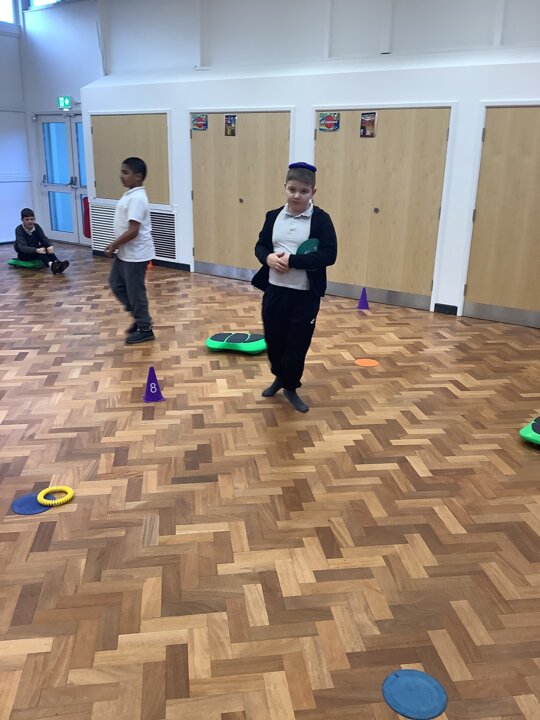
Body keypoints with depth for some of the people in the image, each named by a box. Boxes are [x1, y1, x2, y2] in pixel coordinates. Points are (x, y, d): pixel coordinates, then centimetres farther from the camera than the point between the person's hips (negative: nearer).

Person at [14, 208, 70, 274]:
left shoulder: (37, 227, -4)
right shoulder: (19, 229, -17)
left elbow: (44, 239, -17)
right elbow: (22, 247, -31)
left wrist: (50, 246, -42)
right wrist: (37, 250, -50)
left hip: (36, 254, 4)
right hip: (24, 254, -4)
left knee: (45, 245, -28)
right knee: (39, 251, -34)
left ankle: (57, 263, -50)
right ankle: (51, 265, -62)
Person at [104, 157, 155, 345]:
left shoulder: (136, 199, -22)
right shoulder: (130, 195, 10)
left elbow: (133, 231, -27)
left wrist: (114, 245, -17)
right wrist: (115, 245, 14)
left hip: (136, 254, -10)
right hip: (125, 252, 10)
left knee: (135, 291, 0)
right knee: (116, 283, 19)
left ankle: (145, 329, 14)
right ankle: (139, 317, 29)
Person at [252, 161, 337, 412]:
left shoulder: (321, 219, -8)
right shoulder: (274, 216, 5)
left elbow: (328, 255, -15)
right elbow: (260, 246, 11)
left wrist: (292, 260, -22)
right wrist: (268, 257, -13)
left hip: (305, 294, -3)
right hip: (274, 289, 4)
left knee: (298, 343, 6)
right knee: (273, 338, 15)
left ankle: (291, 386, 29)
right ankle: (279, 377, 42)